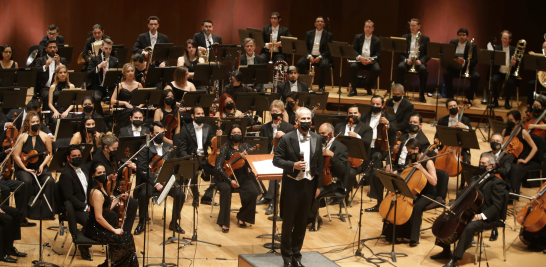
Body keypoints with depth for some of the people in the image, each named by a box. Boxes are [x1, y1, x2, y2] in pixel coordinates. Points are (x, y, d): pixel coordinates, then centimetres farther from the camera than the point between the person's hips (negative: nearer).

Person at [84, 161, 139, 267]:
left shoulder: (101, 189, 9)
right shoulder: (97, 193, -23)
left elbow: (106, 209, 13)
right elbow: (99, 218, -24)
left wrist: (118, 199, 3)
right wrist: (114, 230, -15)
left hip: (100, 226, 10)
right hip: (95, 229, -10)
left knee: (127, 235, 8)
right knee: (125, 240, -9)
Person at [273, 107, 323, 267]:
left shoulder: (317, 139, 3)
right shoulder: (286, 139, -8)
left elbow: (320, 163, 8)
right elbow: (276, 160, -7)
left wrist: (318, 186, 6)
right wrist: (293, 165, -23)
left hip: (309, 185, 3)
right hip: (292, 185, -3)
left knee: (302, 223, 10)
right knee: (288, 222, 5)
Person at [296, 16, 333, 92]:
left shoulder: (329, 35, 6)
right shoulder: (309, 34, 13)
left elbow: (329, 49, -2)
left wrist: (320, 57, -17)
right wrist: (309, 56, -13)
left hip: (322, 56, -2)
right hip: (310, 55, 2)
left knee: (325, 65, -37)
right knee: (300, 63, -28)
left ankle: (321, 86, -20)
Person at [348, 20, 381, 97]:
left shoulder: (377, 40, 9)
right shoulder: (358, 37, 11)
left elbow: (378, 54, 3)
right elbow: (353, 50, 3)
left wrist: (371, 60, -18)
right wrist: (359, 57, -18)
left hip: (371, 61, 0)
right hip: (359, 60, 0)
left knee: (377, 69, -31)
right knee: (352, 66, -34)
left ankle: (368, 87, -3)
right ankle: (353, 89, -20)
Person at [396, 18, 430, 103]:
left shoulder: (425, 39, 11)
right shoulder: (404, 37, 14)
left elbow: (428, 54, 6)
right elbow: (400, 53, 9)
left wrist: (421, 60, -14)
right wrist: (406, 60, -11)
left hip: (419, 61, -1)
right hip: (407, 60, 1)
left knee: (423, 70, -35)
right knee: (400, 67, -35)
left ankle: (422, 95, -21)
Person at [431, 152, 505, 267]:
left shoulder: (497, 183, -9)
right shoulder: (475, 179, 17)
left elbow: (496, 206, -16)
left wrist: (481, 216, -30)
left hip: (487, 218, -9)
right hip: (470, 213, 9)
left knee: (470, 226, -37)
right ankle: (446, 251, 10)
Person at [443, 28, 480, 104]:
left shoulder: (472, 46, -4)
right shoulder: (453, 42, 4)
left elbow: (475, 61, -9)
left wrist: (464, 62, -28)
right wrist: (454, 60, -22)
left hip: (467, 68, -1)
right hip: (454, 67, 1)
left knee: (476, 76, -29)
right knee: (446, 74, -28)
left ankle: (469, 98, -9)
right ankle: (450, 97, -13)